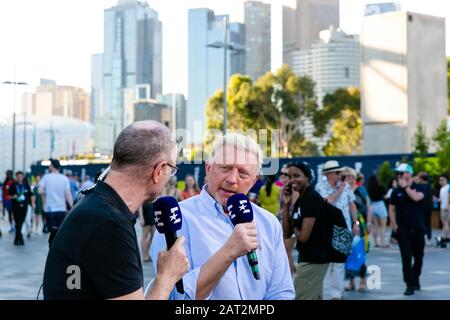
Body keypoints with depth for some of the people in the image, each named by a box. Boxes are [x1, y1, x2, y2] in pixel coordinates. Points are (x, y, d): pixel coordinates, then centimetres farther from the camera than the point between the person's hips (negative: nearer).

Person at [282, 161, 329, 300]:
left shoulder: (312, 199, -18)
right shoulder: (300, 200, 11)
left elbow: (303, 237, -22)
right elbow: (287, 233, 8)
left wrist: (294, 229, 0)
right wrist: (286, 204, 1)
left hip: (313, 260, -10)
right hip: (310, 258, 10)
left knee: (301, 297, -7)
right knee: (314, 297, 16)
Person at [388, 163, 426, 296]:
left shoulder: (419, 187, 1)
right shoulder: (396, 191, 5)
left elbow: (416, 197, -21)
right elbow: (392, 209, 7)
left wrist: (405, 186, -14)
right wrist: (394, 225, -3)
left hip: (418, 229, 0)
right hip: (403, 230, 0)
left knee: (418, 257, 10)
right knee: (406, 257, -7)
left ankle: (415, 279, 31)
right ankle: (410, 285, -4)